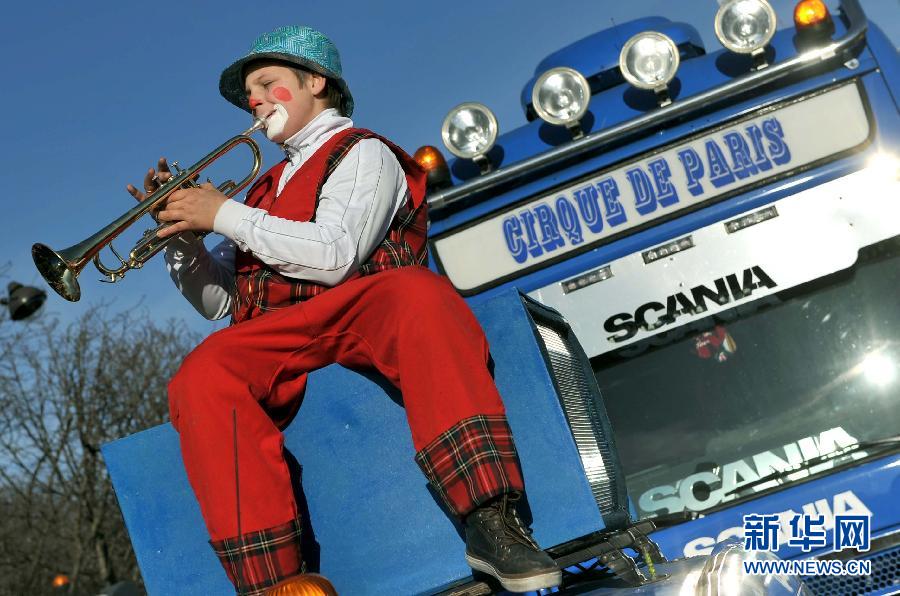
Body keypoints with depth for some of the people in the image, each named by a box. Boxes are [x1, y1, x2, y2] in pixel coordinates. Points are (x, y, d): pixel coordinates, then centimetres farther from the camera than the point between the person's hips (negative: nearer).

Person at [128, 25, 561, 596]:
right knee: (202, 376, -30)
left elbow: (334, 257, -8)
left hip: (360, 312, -4)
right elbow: (218, 299, 28)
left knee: (416, 293, -38)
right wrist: (183, 235, 12)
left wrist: (227, 215, -4)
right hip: (271, 341, 4)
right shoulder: (268, 187, 32)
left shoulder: (361, 153, 13)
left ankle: (491, 519, -46)